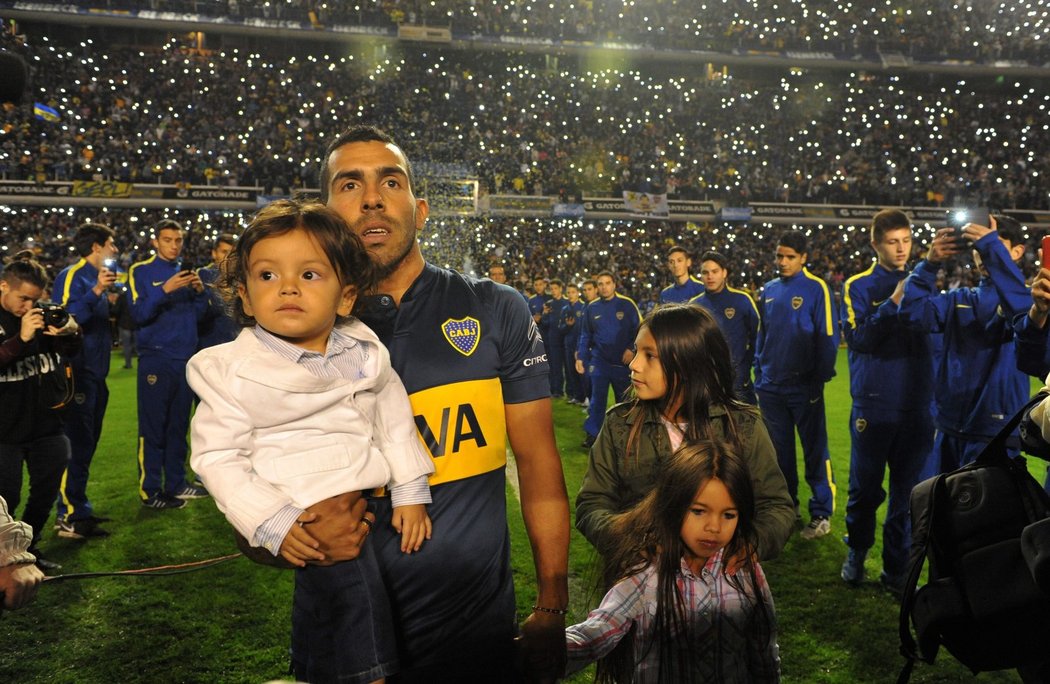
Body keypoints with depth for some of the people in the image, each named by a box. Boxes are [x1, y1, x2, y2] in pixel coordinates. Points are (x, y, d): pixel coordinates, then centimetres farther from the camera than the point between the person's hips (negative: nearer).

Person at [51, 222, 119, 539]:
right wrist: (96, 292, -29)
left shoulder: (101, 276, 15)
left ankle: (79, 510, 22)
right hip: (78, 373, -9)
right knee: (76, 445, -8)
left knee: (86, 445, 14)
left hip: (96, 375, 9)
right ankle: (69, 517, -4)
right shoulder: (72, 276, -10)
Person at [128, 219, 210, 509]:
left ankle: (176, 483, 17)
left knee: (179, 425, 10)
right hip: (155, 358, -5)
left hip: (185, 357, 5)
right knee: (153, 426, -5)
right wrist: (165, 290, -21)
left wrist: (199, 292, -6)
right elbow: (138, 314, -10)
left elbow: (198, 315, 12)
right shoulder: (141, 271, 1)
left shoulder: (186, 272, 16)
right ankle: (150, 491, -1)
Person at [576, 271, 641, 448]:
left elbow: (640, 329, -3)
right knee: (597, 398, 2)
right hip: (599, 360, 1)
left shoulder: (627, 304, -6)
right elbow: (585, 335, 8)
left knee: (625, 399, 9)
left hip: (623, 360, -1)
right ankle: (592, 433, 8)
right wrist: (580, 357, 2)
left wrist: (633, 349, -11)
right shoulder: (591, 307, 2)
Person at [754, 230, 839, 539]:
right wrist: (759, 374, 11)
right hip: (771, 387, 5)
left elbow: (827, 338, -8)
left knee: (815, 450, 3)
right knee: (780, 452, 13)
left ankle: (821, 514, 13)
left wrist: (819, 380, -9)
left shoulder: (816, 288, -7)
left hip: (804, 386, -5)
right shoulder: (769, 290, 10)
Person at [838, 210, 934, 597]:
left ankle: (896, 570, 19)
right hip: (873, 405, -2)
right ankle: (856, 553, 30)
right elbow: (857, 337, -12)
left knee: (907, 492, 7)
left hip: (916, 405, 3)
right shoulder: (860, 287, 0)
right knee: (865, 489, 6)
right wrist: (893, 303, -19)